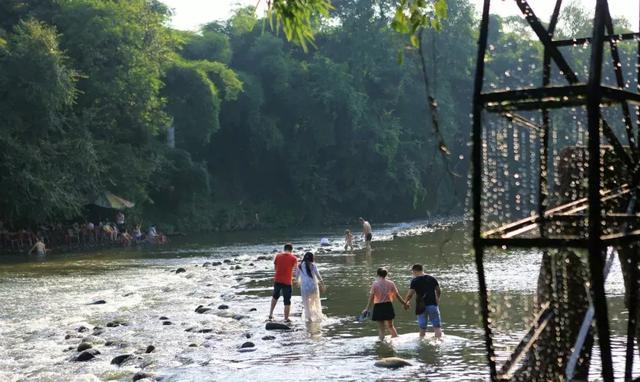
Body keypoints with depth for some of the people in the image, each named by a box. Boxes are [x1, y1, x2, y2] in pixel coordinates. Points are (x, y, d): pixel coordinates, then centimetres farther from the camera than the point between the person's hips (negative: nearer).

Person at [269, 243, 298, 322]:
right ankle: (286, 318, 8)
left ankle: (271, 314, 24)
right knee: (287, 301, 5)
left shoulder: (278, 256, 2)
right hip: (287, 282, -4)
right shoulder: (293, 258, -7)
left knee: (275, 296, 26)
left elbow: (275, 267, 11)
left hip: (277, 280, 4)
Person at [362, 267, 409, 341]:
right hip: (388, 306, 3)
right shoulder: (390, 283, 0)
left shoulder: (375, 284, -7)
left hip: (378, 307, -2)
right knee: (390, 326, 20)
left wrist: (367, 309, -8)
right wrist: (404, 303, 16)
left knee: (381, 328, 5)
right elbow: (397, 295, 3)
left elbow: (371, 297, -10)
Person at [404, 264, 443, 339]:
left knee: (422, 327, 9)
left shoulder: (415, 281, -6)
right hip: (432, 304, 2)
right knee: (437, 326, 4)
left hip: (421, 306, -2)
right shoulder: (432, 279, 5)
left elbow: (410, 294, -12)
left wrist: (406, 302, 5)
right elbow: (439, 292, 11)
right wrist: (437, 299, 29)